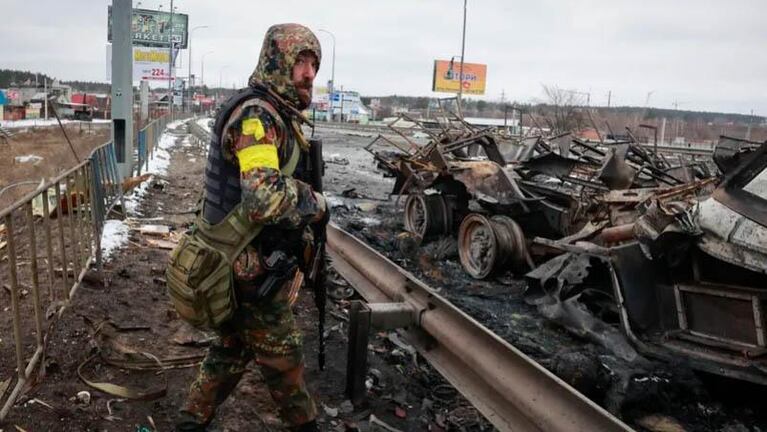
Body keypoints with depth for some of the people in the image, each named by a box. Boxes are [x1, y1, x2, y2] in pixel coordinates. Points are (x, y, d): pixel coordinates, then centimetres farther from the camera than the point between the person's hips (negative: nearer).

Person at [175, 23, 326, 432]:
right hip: (255, 270, -9)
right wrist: (316, 203, -17)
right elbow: (266, 199, -34)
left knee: (232, 349, 22)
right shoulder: (256, 114, -22)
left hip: (246, 263, 10)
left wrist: (303, 233, 12)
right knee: (283, 356, 10)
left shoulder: (279, 114, 11)